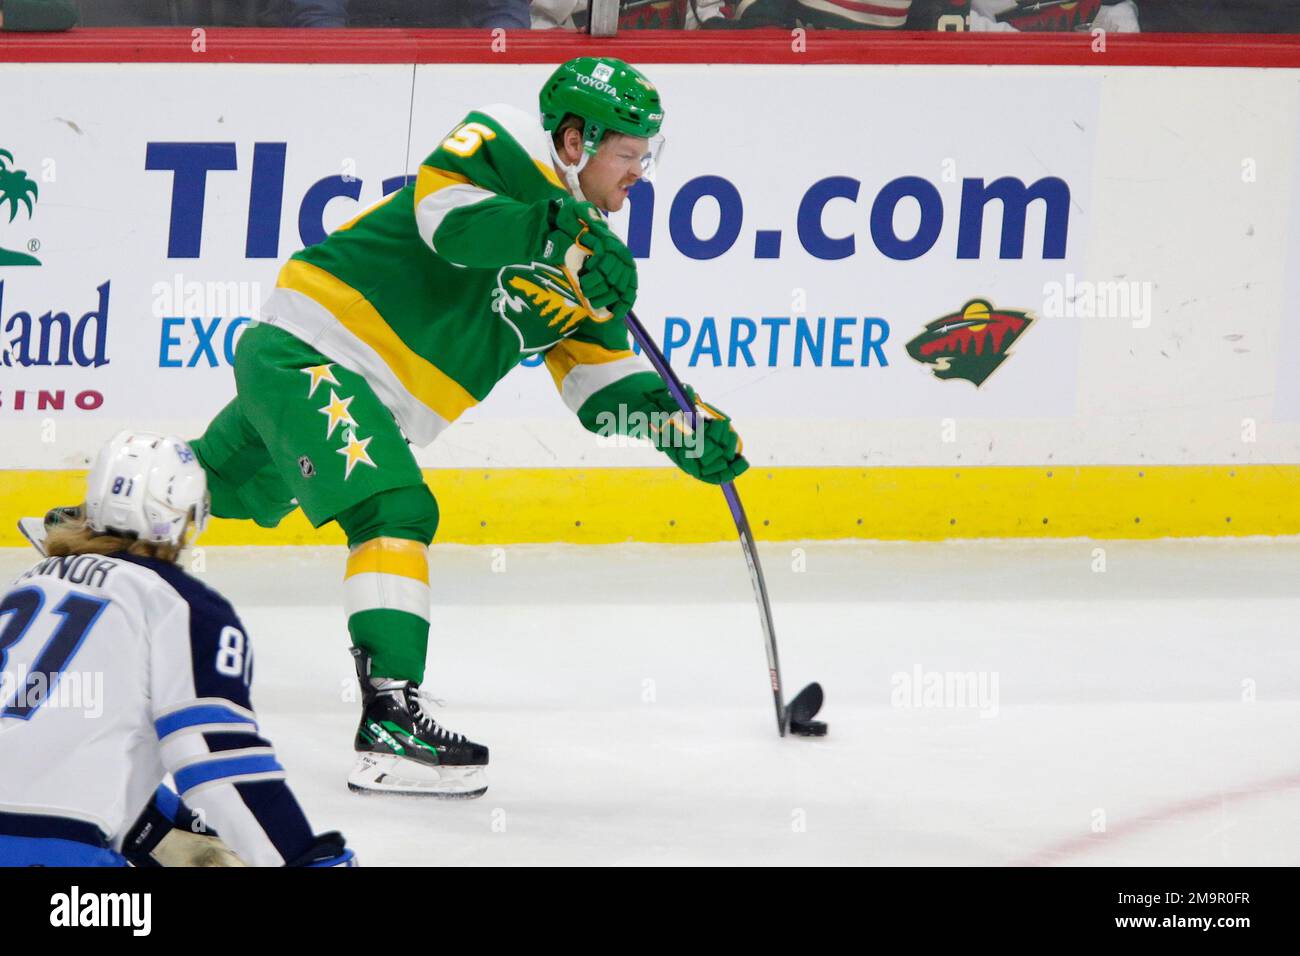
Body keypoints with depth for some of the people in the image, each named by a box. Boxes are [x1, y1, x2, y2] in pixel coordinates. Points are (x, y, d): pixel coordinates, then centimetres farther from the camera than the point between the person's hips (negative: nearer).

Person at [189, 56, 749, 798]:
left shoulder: (589, 256, 13)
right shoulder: (508, 147, -12)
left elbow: (603, 381, 13)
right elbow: (446, 209, -31)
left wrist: (683, 428, -2)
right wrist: (558, 235, -38)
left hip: (364, 406, 10)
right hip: (309, 349, -10)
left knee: (208, 493, 21)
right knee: (396, 511, -23)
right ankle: (390, 724, -31)